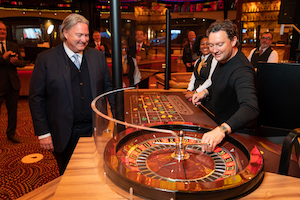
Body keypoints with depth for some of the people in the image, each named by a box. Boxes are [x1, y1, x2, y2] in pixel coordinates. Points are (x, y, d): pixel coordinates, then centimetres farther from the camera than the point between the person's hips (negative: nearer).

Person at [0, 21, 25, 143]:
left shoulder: (14, 47, 13)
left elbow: (23, 63, 9)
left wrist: (16, 61, -13)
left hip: (13, 83, 4)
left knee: (12, 109, 11)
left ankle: (11, 134, 25)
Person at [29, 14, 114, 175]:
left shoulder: (98, 56, 5)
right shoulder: (45, 59, -4)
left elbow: (109, 88, 9)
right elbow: (36, 98, -3)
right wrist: (43, 133, -6)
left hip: (95, 131, 2)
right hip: (64, 136, -2)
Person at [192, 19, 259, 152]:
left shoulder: (242, 70, -33)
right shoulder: (223, 59, -1)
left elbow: (251, 108, -49)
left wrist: (222, 130, -63)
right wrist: (206, 92, 1)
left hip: (236, 132, -8)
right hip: (220, 124, 9)